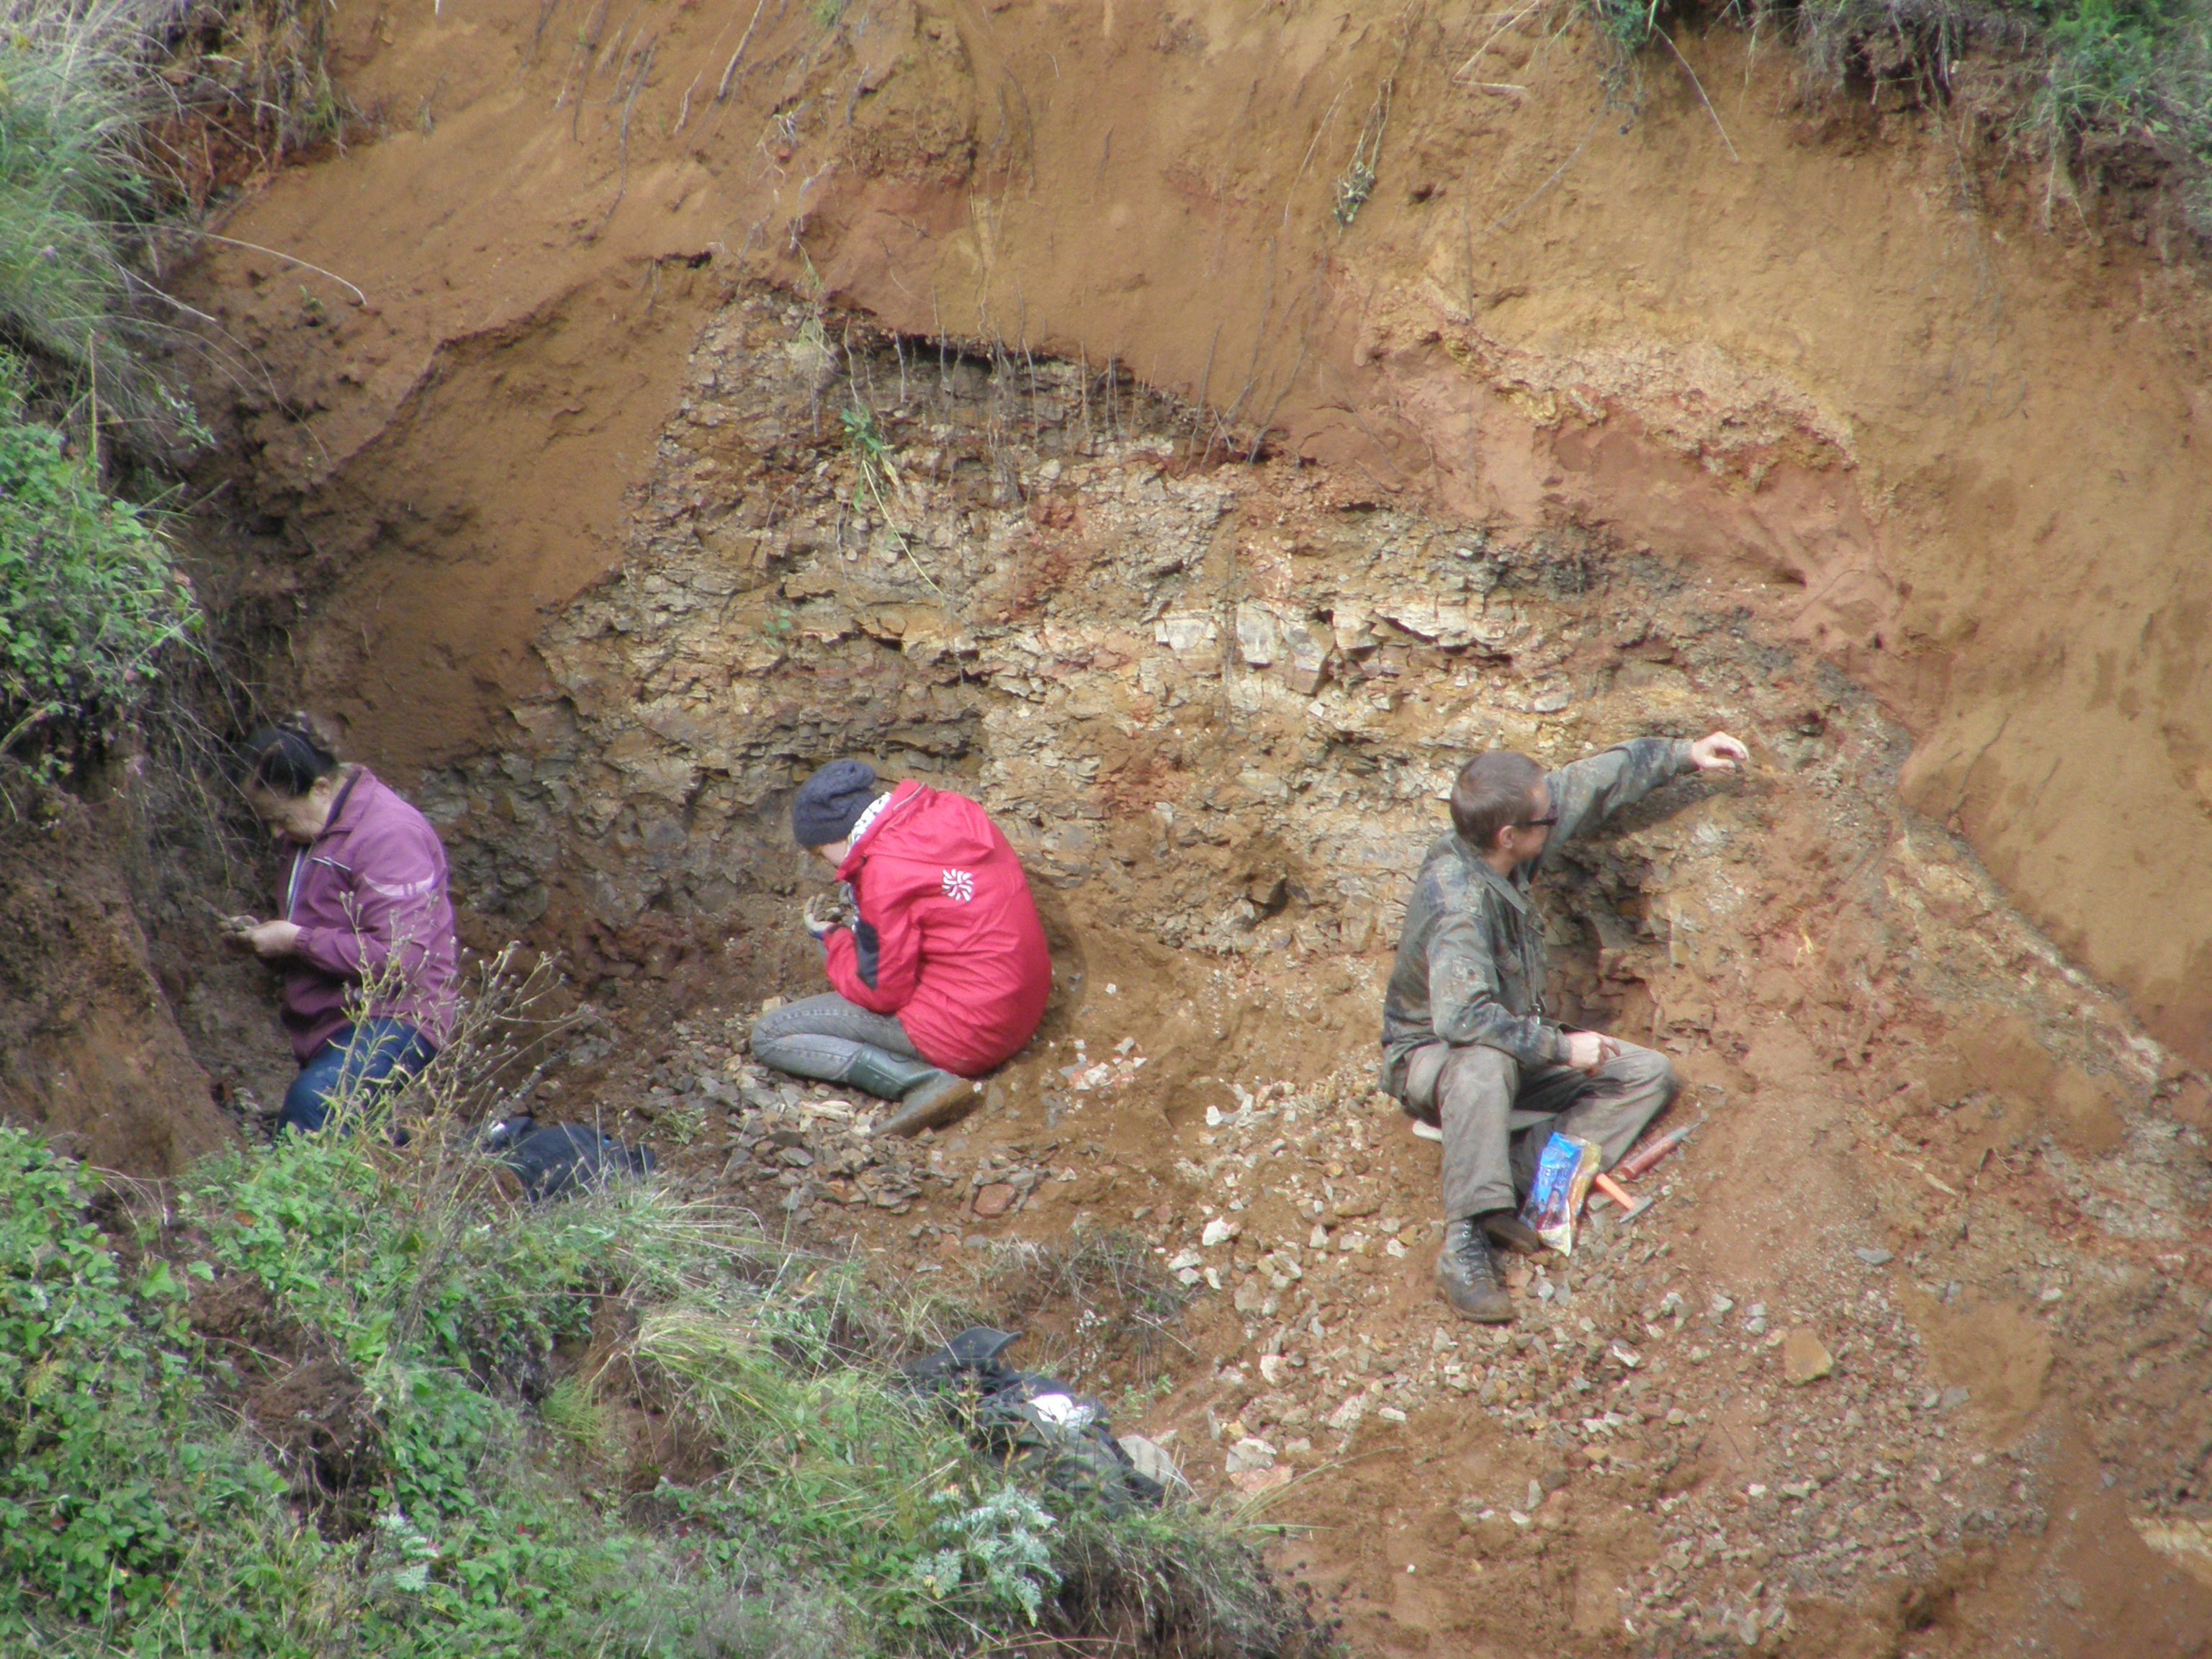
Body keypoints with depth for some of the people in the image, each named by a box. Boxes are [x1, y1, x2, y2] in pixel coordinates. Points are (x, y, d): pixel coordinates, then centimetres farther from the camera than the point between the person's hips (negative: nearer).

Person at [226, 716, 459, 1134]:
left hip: (391, 1021, -11)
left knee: (314, 1102, -37)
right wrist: (262, 935, 6)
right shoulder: (317, 832, 14)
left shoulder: (388, 834, -18)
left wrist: (297, 941, -19)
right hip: (332, 1027, 11)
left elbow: (398, 959, -26)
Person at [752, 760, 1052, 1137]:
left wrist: (833, 937, 4)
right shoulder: (953, 810, 1)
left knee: (769, 1037, -3)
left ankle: (921, 1080, -14)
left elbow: (881, 992, -12)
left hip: (966, 1035, -9)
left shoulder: (887, 872, -20)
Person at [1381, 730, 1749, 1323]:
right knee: (1486, 1064, -43)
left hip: (1515, 1052, 9)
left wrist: (1681, 754, 12)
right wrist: (1561, 1046, -32)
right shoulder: (1457, 899, -33)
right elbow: (1461, 1018, -43)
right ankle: (1465, 1245, -42)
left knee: (1648, 1075, -1)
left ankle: (1521, 1180, -20)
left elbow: (1588, 784, 7)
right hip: (1431, 1060, -9)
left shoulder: (1500, 849, -9)